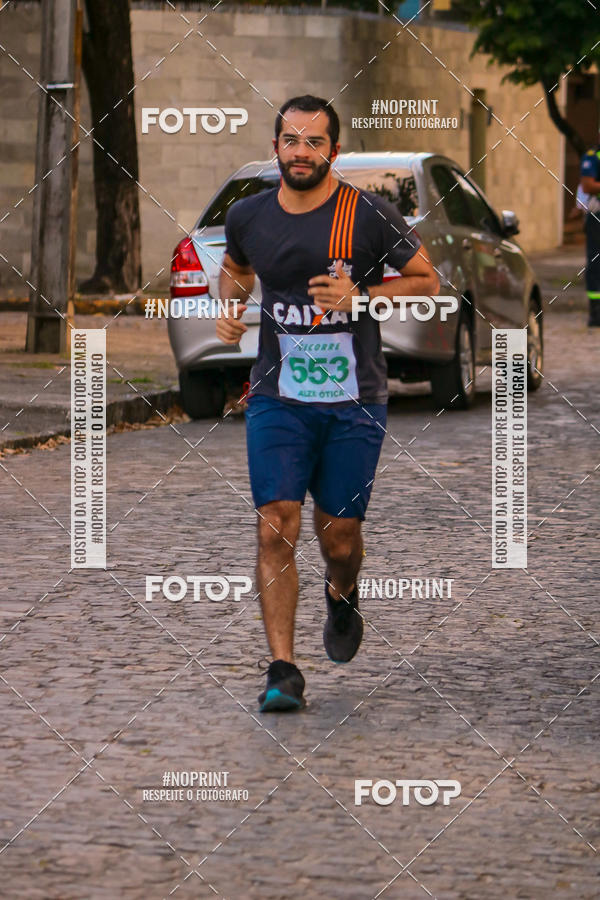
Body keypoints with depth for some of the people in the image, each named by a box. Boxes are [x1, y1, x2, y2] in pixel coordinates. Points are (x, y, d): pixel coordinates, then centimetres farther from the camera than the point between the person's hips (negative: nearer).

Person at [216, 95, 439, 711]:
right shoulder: (247, 216, 3)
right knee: (276, 526, -12)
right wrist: (230, 307, 5)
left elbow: (427, 283, 2)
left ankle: (342, 598, 43)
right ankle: (283, 671, -10)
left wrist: (359, 296, -14)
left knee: (338, 530, 6)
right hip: (277, 398, 1)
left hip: (353, 402, -1)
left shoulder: (370, 216, -7)